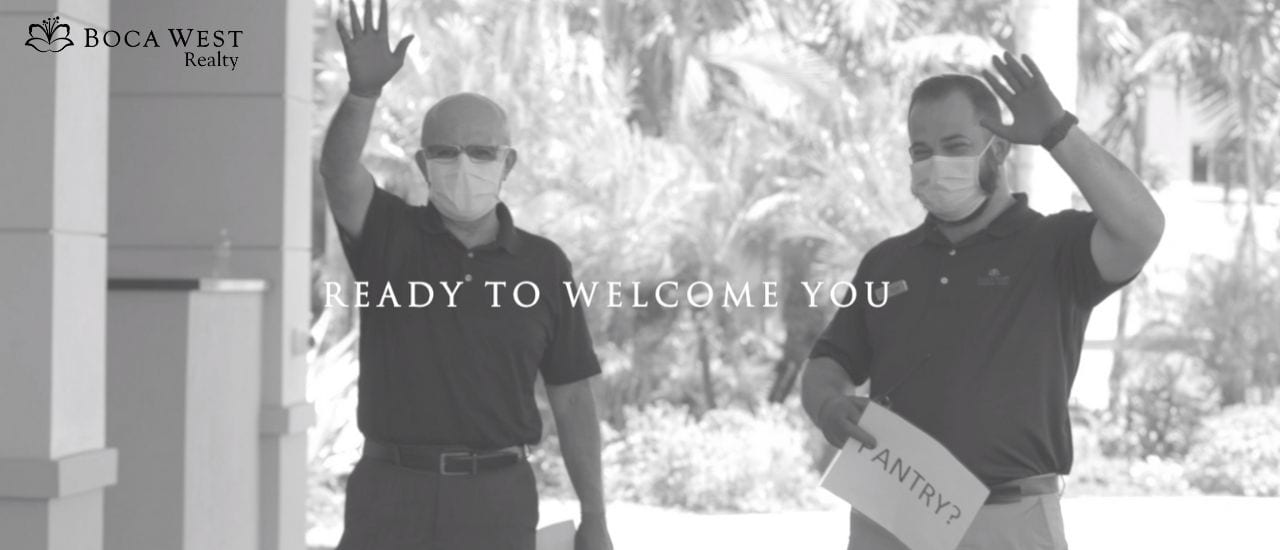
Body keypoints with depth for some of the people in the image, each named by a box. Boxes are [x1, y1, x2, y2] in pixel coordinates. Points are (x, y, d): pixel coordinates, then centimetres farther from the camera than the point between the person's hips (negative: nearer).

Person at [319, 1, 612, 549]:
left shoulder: (544, 266, 3)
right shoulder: (388, 236, 0)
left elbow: (572, 399, 7)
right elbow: (338, 172, -22)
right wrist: (364, 87, -41)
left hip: (496, 502, 0)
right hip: (391, 497, 0)